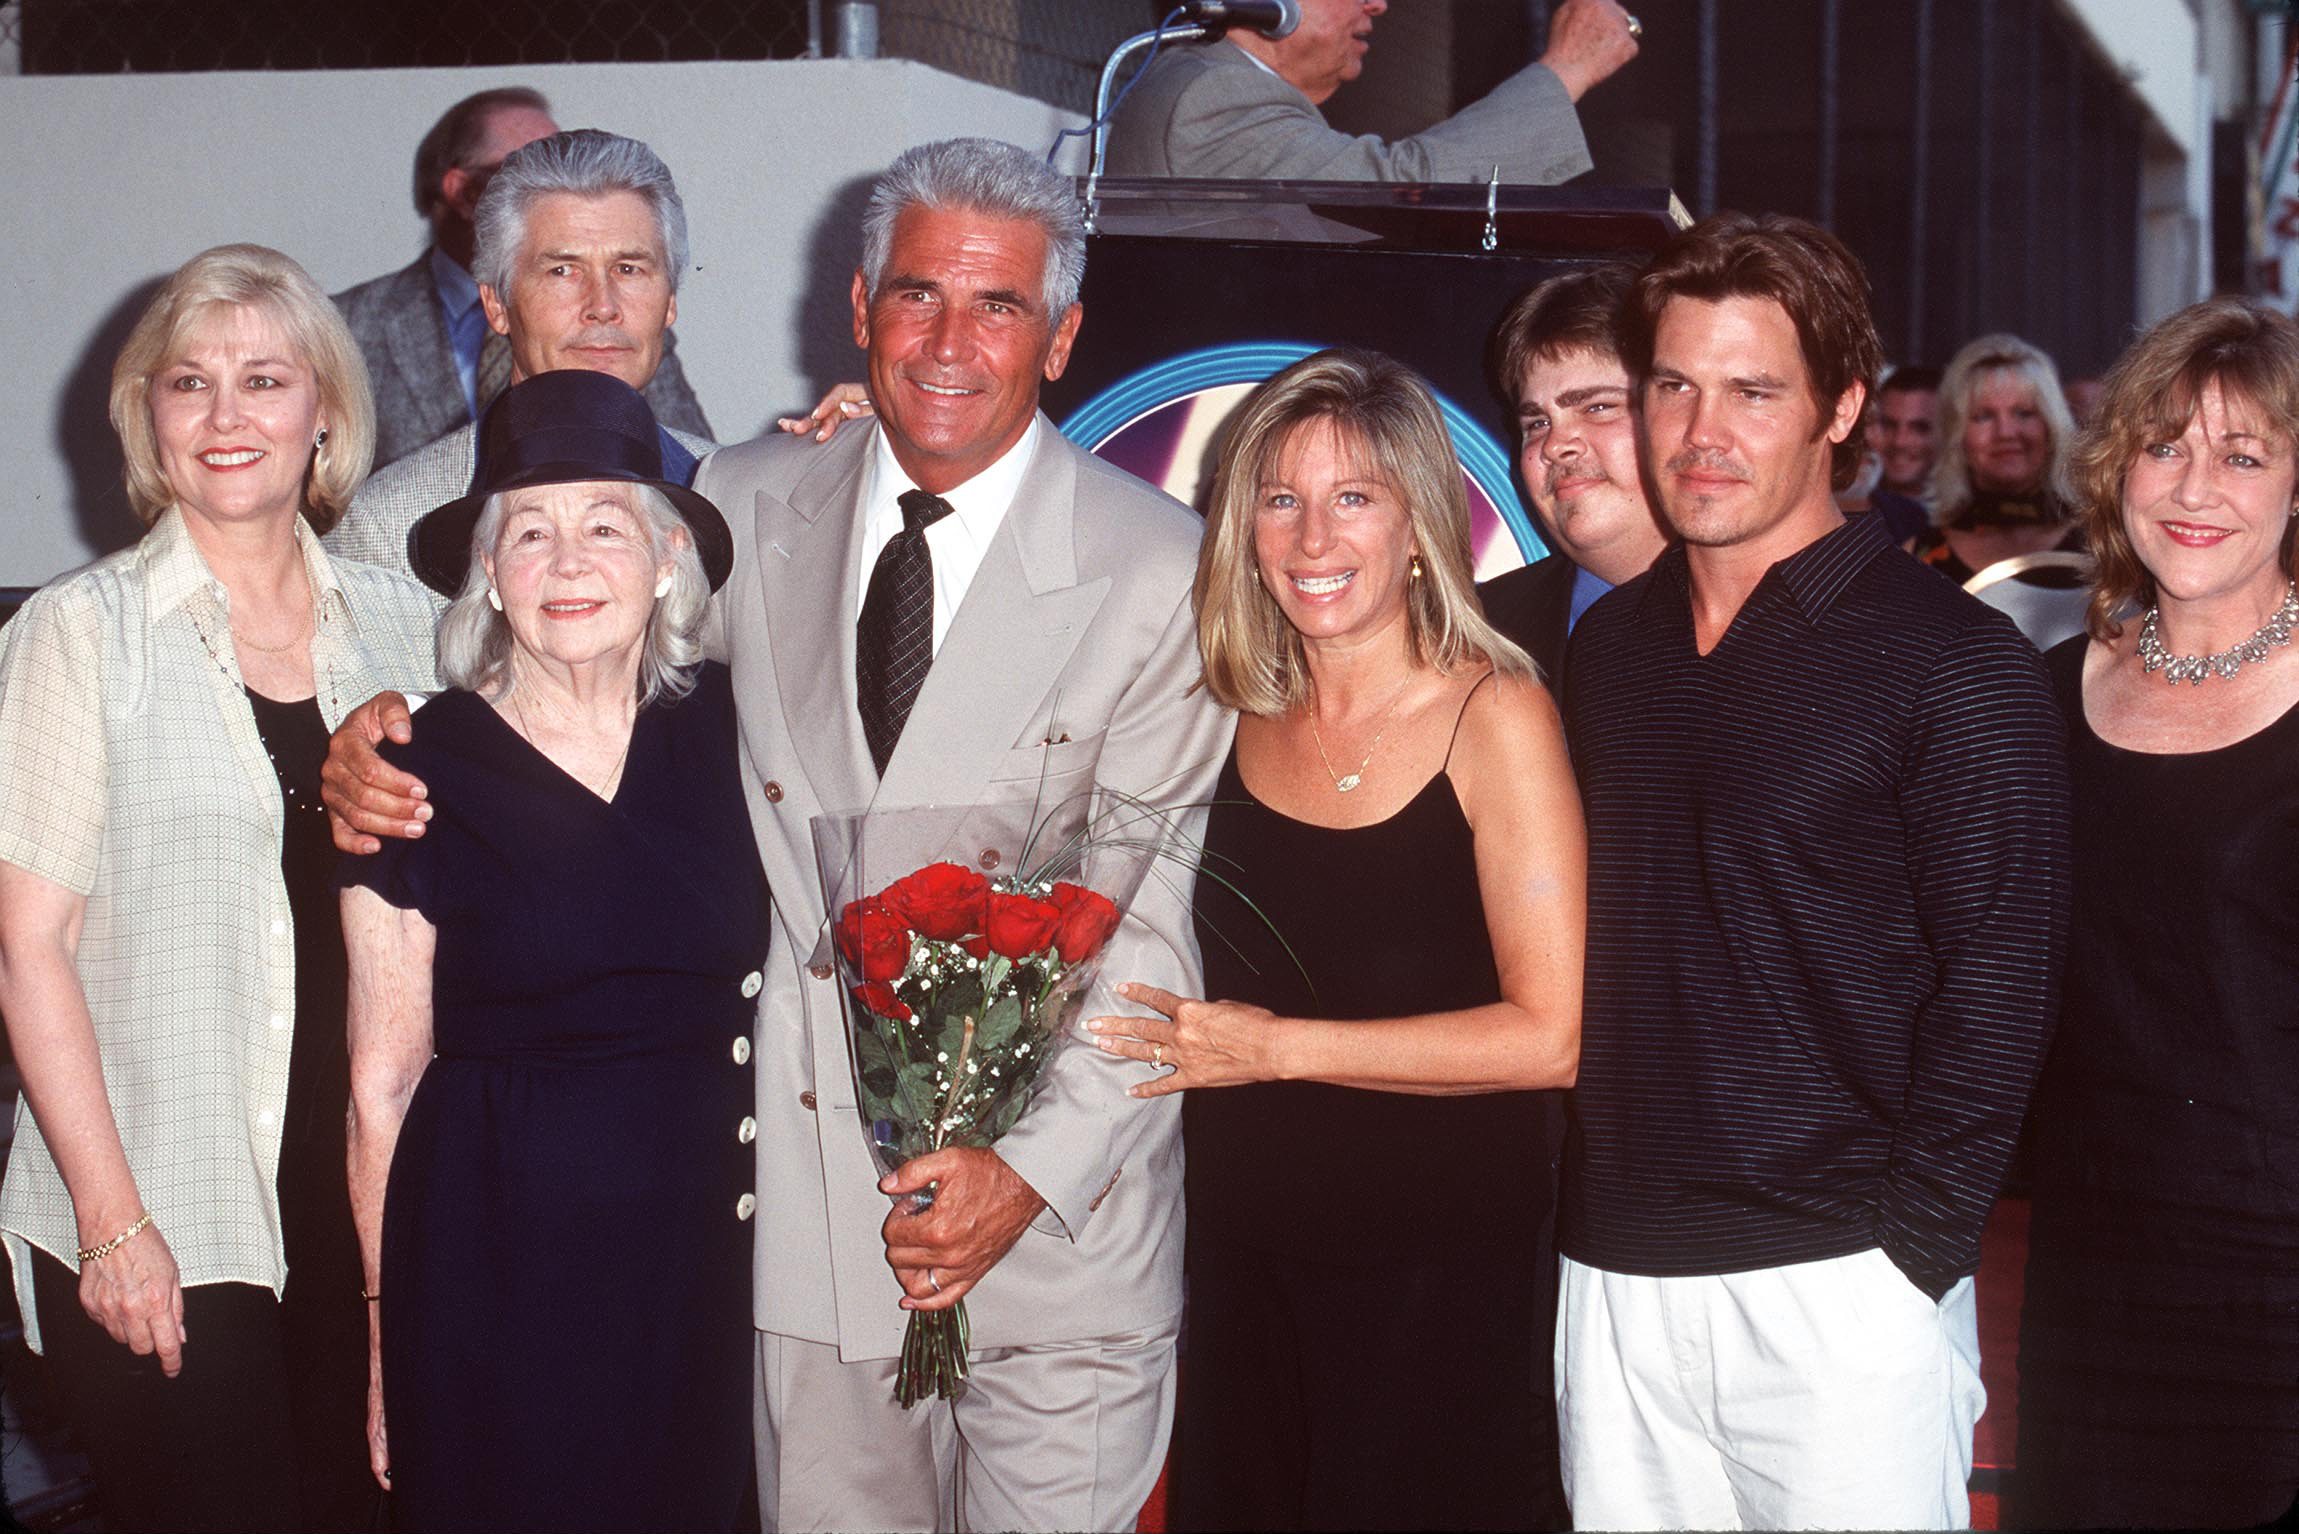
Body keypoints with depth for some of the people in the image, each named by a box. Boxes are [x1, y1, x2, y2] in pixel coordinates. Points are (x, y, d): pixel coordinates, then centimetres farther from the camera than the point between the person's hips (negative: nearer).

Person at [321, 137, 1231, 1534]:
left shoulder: (1162, 568, -7)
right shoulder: (748, 508, 4)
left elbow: (1151, 918, -9)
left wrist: (1035, 1168, -17)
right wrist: (388, 747, -4)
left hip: (1059, 1222, -3)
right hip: (808, 1200, 3)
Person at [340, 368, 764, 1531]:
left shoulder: (720, 728, 0)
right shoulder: (418, 773, -7)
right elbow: (383, 1087, -3)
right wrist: (385, 1325, -2)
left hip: (697, 1259, 3)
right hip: (494, 1261, -3)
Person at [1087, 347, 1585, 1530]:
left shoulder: (1495, 714, -12)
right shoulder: (1243, 712, 3)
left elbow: (1550, 1036, -17)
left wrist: (1278, 1046, -14)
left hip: (1434, 1277, -5)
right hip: (1245, 1255, 5)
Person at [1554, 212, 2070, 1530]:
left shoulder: (1956, 666, -6)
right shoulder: (1610, 644, 11)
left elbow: (1994, 994, -8)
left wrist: (1910, 1251, -13)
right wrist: (1574, 1211, 9)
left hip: (1840, 1286, -5)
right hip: (1617, 1278, 5)